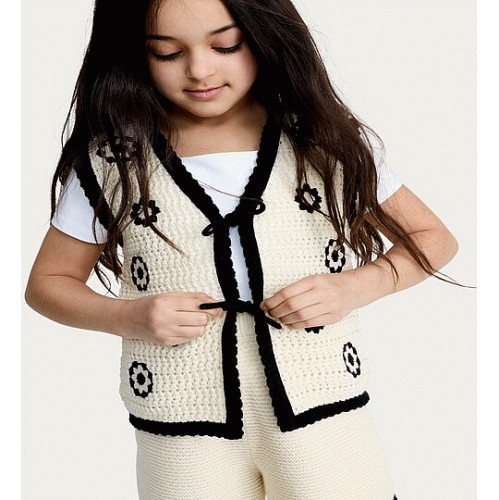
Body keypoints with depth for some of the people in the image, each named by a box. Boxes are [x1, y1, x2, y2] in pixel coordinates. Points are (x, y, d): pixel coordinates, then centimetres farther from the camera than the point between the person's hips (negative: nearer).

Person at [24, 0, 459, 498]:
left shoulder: (329, 140, -3)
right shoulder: (113, 160, -3)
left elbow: (433, 238, 7)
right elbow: (48, 283, 7)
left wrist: (353, 288, -12)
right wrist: (127, 318, -13)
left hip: (325, 413, 0)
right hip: (182, 433, 0)